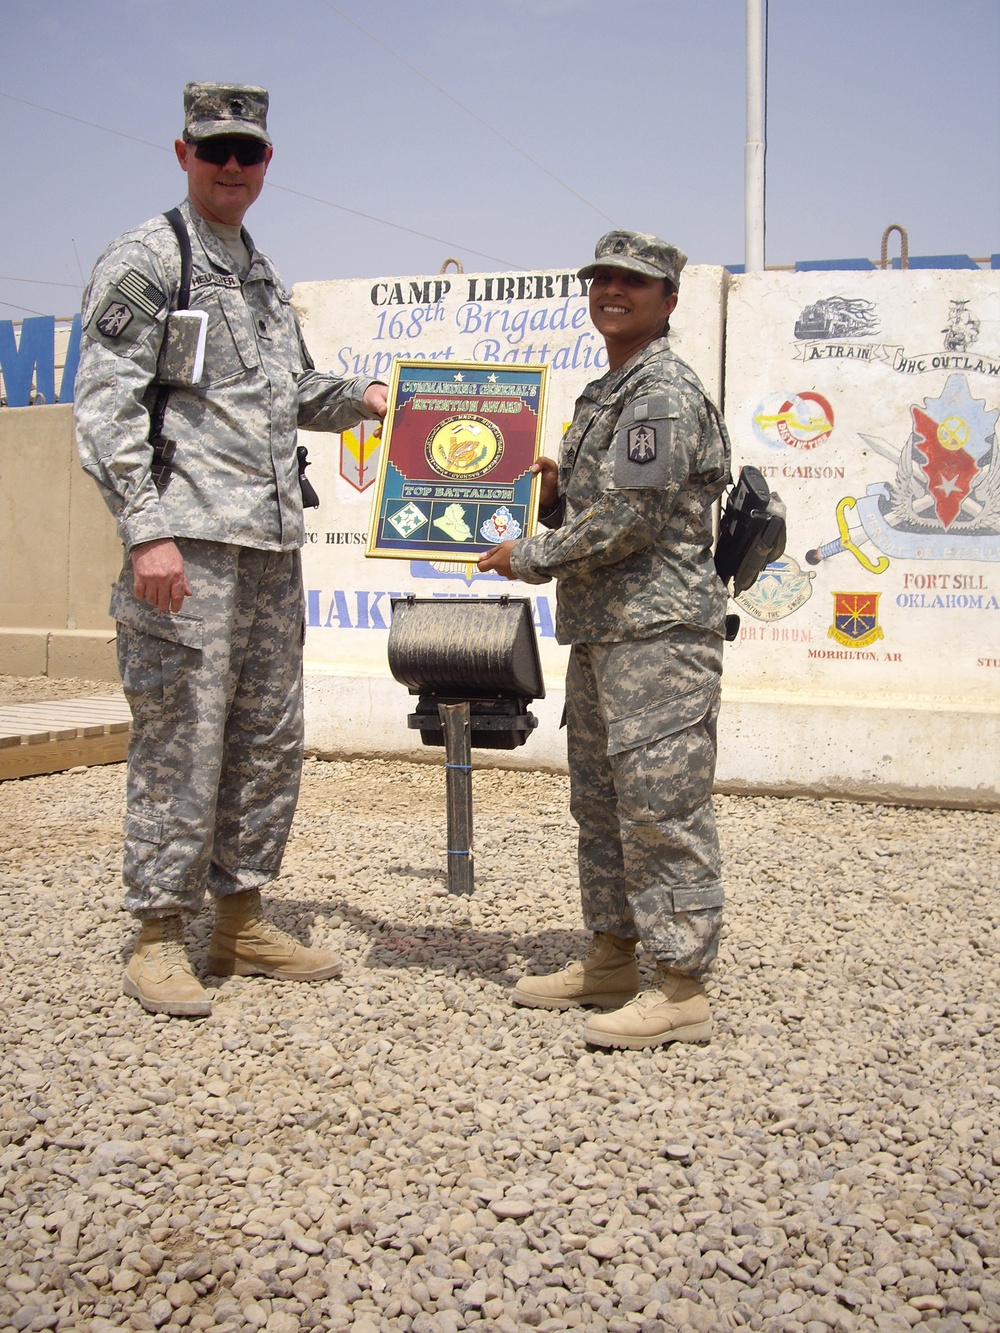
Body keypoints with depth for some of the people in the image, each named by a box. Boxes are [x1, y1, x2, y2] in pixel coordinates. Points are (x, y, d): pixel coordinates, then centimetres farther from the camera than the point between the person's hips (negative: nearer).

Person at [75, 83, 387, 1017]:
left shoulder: (263, 277, 22)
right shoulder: (146, 259, -1)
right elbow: (106, 403, -10)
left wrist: (357, 399, 13)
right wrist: (147, 528, -20)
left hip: (273, 545, 8)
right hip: (190, 539, -8)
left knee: (270, 739, 10)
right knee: (181, 738, -6)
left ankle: (239, 921, 21)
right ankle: (159, 937, 6)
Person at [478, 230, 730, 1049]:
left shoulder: (666, 390, -10)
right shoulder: (603, 395, 22)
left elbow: (629, 515, -18)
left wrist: (529, 559, -8)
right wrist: (554, 493, 7)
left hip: (659, 634, -10)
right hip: (601, 634, 11)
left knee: (661, 808, -9)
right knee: (601, 804, 15)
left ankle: (682, 990, -3)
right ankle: (611, 961, 26)